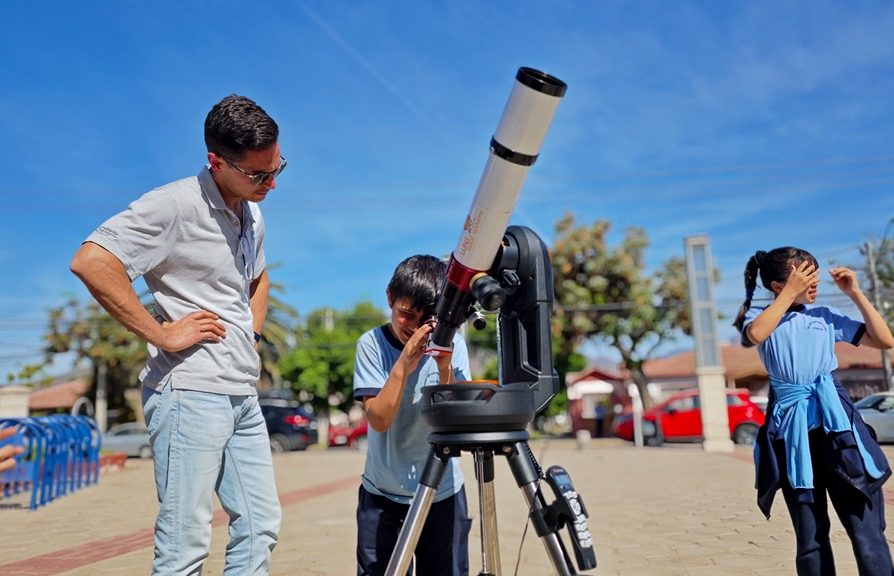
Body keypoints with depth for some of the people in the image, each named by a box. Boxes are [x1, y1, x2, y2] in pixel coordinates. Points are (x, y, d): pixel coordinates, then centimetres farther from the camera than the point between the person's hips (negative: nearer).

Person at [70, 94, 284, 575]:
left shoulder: (252, 216, 14)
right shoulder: (176, 205, -12)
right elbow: (90, 261, -23)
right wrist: (160, 333, -19)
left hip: (243, 394, 8)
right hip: (189, 391, -8)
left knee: (260, 526, 12)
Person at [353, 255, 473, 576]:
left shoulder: (452, 345, -6)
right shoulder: (372, 345, -8)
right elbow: (378, 419, -17)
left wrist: (445, 369, -27)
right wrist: (403, 367, -30)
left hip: (443, 493, 1)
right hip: (383, 494, -1)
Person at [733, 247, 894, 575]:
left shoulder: (824, 316, 12)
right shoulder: (760, 316, 4)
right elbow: (755, 335, -22)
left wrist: (855, 293, 6)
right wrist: (791, 293, -14)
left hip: (835, 423, 2)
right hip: (791, 428, -2)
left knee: (866, 530, -3)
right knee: (809, 537, 8)